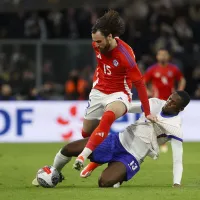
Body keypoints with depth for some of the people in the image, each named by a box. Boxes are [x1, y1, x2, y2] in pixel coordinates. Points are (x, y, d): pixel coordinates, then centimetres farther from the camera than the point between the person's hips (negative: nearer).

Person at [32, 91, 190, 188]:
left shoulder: (175, 128, -18)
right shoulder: (155, 103, 0)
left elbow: (177, 160, -21)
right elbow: (132, 108, 16)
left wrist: (177, 184, -34)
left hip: (131, 157, -6)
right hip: (118, 141, 6)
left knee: (104, 182, -32)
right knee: (69, 149, -1)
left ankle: (117, 177, 4)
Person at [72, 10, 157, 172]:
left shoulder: (125, 55, -26)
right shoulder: (98, 45, -9)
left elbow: (139, 84, -18)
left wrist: (147, 113, -13)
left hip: (119, 94, -7)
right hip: (99, 91, 7)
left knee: (108, 117, -37)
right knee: (86, 132, 8)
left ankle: (83, 157, -45)